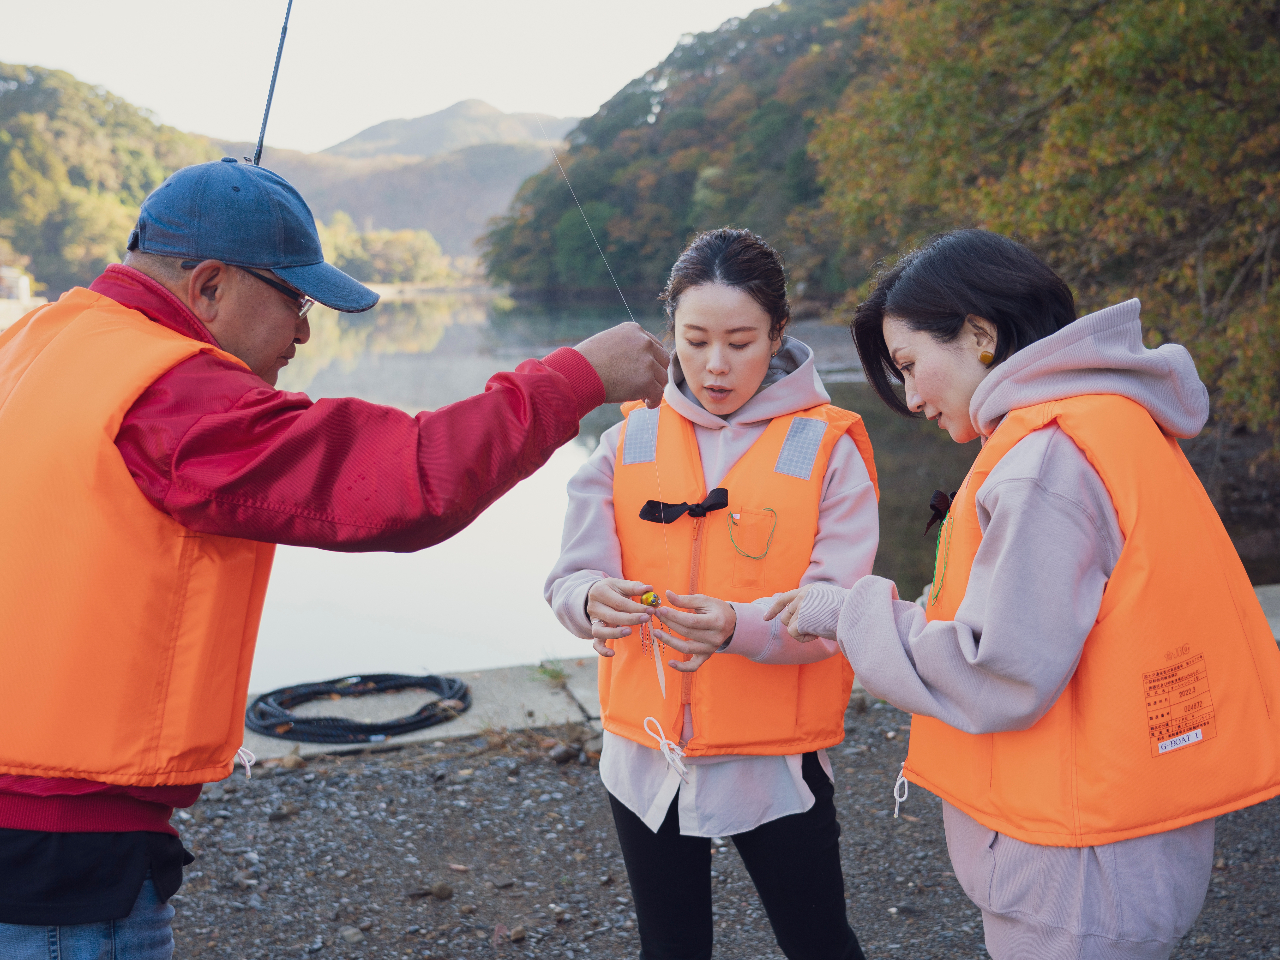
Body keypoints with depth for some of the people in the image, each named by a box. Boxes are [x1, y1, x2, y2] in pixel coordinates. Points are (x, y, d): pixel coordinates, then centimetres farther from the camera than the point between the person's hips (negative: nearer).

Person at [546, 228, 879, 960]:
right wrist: (594, 600, -27)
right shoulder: (630, 441, 1)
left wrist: (739, 627, -32)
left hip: (774, 759, -2)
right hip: (646, 755, 3)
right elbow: (569, 580, -4)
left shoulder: (827, 448, -7)